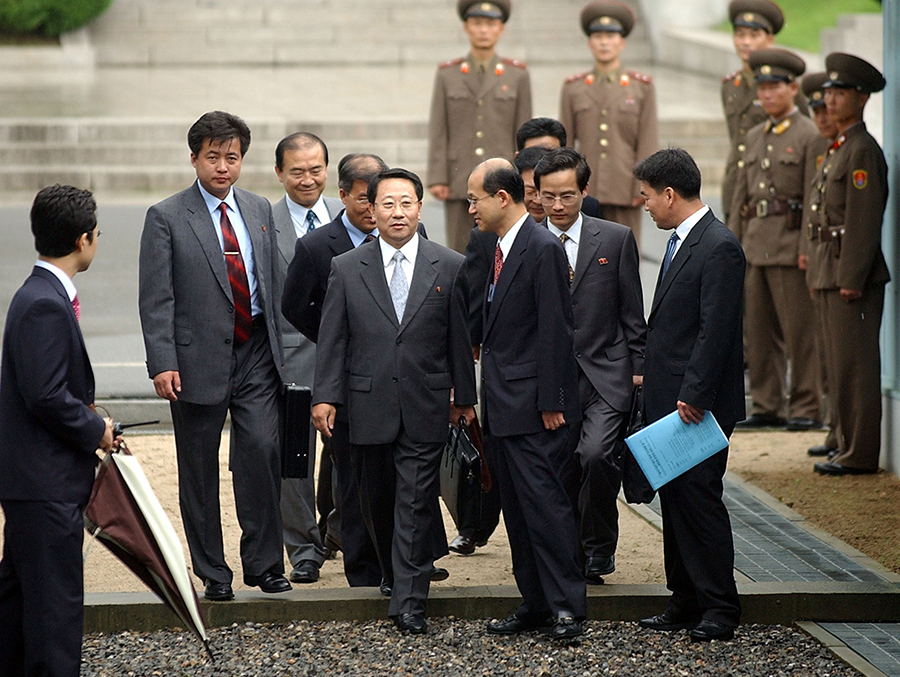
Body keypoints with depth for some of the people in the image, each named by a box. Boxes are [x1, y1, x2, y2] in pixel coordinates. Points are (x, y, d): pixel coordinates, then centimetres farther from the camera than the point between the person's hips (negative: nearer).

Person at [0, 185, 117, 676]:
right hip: (46, 482, -11)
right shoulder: (46, 305, -20)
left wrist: (88, 420, 9)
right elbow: (47, 397, -24)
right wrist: (96, 431, -12)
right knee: (56, 599, -6)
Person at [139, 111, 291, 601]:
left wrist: (280, 345, 12)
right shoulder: (166, 218, -2)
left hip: (256, 356, 3)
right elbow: (155, 299, -6)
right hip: (199, 360, -3)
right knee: (199, 470, 4)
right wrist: (162, 363, -14)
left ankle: (263, 562, 2)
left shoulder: (259, 211, 12)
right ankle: (212, 572, 13)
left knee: (262, 451, -11)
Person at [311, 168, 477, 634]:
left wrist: (464, 397, 7)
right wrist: (325, 396, -3)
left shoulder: (450, 268, 4)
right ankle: (396, 573, 27)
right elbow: (332, 339, 4)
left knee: (416, 503, -5)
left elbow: (461, 338, 6)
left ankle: (409, 601, -6)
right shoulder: (346, 269, 5)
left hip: (426, 407, -1)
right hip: (369, 406, 1)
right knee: (378, 501, 9)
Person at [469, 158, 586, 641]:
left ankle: (566, 606, -4)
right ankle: (535, 604, 18)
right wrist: (482, 397, 12)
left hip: (531, 404, -9)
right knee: (516, 509, 12)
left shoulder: (543, 249, -13)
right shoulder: (495, 248, 14)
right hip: (501, 404, 9)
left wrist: (550, 402, -18)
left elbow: (554, 331, -16)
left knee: (545, 502, -8)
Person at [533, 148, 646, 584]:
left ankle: (597, 548, -2)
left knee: (596, 455, -21)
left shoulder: (616, 240, 5)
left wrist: (638, 370, 3)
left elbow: (632, 314, 7)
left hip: (605, 377, -2)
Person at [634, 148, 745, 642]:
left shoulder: (719, 248, -16)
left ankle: (719, 607, 1)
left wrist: (693, 395, -22)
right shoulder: (680, 241, 15)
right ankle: (686, 600, 19)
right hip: (668, 398, 10)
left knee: (698, 498, -6)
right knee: (674, 499, 12)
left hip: (699, 404, -10)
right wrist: (649, 375, 15)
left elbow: (716, 329, -21)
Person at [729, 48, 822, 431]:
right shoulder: (755, 138, 17)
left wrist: (808, 249, -15)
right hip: (755, 247, 7)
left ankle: (806, 408, 1)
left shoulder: (810, 136, -4)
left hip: (791, 245, -7)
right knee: (758, 332, 9)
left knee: (800, 331, -4)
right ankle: (767, 406, 16)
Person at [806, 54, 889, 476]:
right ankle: (849, 446, 17)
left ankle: (861, 455, -5)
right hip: (831, 275, 10)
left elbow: (865, 219, -18)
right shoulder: (838, 149, 19)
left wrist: (852, 279, -21)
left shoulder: (863, 150, -12)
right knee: (840, 366, 12)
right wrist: (818, 275, 17)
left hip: (852, 275, -10)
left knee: (854, 366, -8)